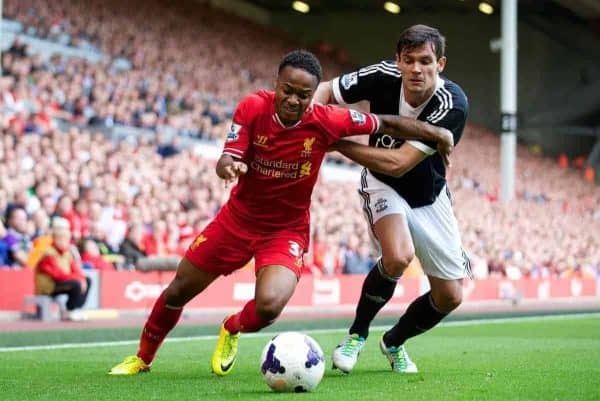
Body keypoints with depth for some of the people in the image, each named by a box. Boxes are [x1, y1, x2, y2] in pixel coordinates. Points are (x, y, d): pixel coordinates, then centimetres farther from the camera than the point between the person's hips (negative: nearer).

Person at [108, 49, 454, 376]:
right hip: (238, 218, 2)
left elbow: (385, 123, -9)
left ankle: (232, 331, 12)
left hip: (287, 230, -2)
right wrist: (228, 165, -44)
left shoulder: (326, 122, -20)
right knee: (178, 291, 9)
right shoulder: (253, 108, -18)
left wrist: (436, 133, -7)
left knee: (269, 306, -26)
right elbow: (228, 158, -21)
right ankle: (143, 358, 37)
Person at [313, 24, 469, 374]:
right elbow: (325, 90, -9)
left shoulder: (453, 104, -31)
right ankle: (357, 333, -8)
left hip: (429, 197, 1)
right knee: (398, 256, -32)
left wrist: (337, 143, -34)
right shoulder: (383, 76, -25)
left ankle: (394, 342, 33)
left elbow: (398, 163, -35)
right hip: (384, 187, -1)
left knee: (450, 297, 3)